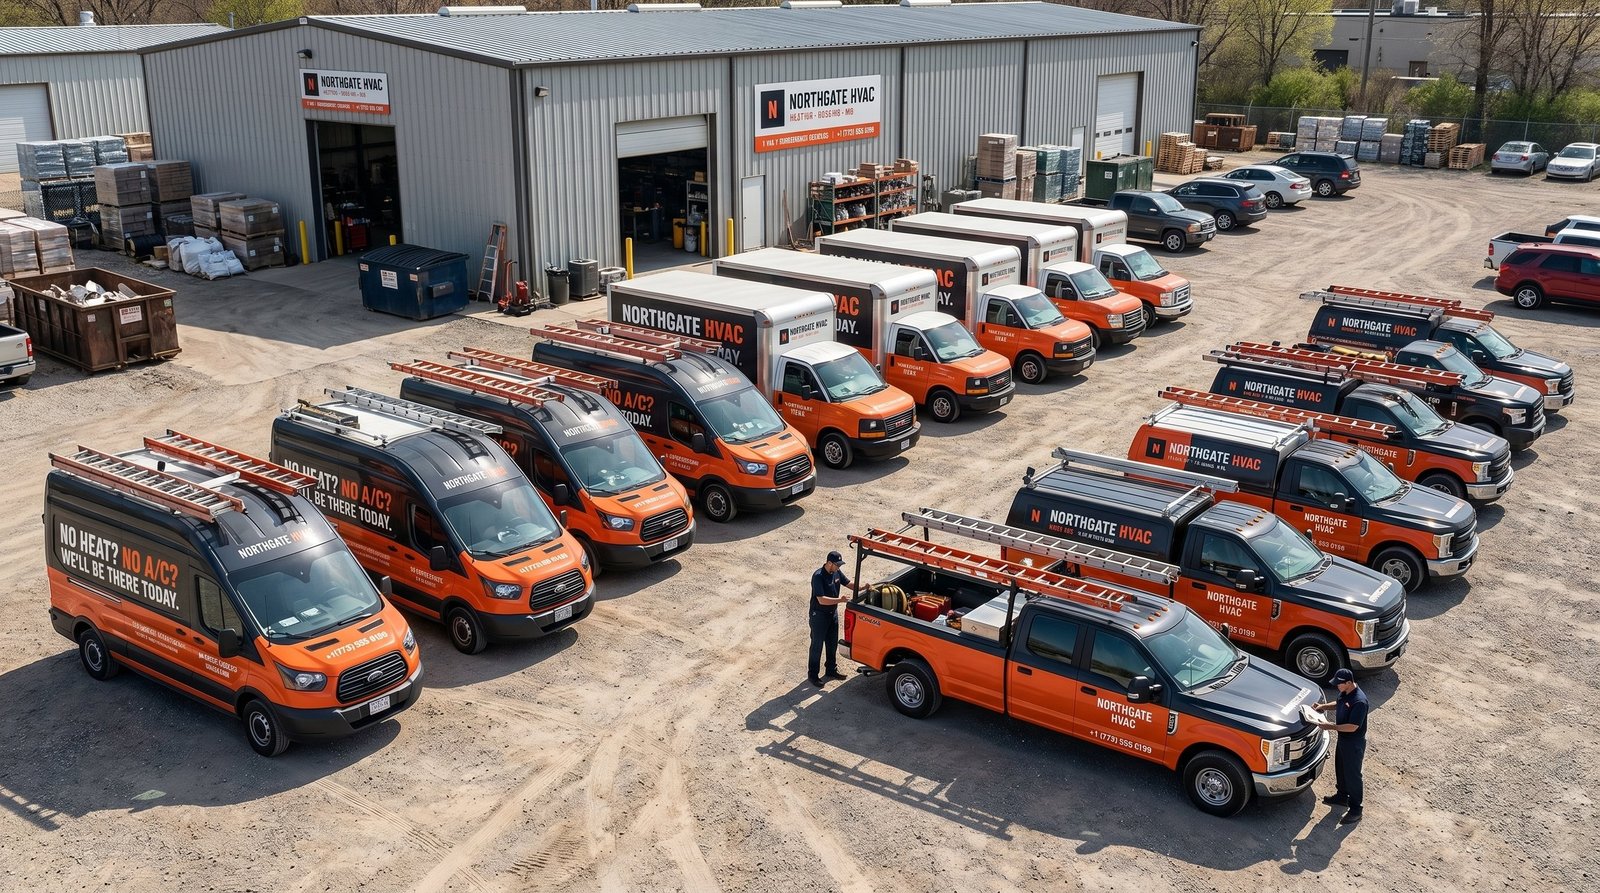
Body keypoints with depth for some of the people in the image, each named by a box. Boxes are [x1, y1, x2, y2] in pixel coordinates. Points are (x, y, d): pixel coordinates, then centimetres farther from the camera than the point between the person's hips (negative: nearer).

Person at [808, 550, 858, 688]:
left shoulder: (837, 572, -4)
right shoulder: (818, 576, -28)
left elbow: (848, 583, 8)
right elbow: (822, 600, -31)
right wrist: (840, 600, -32)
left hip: (833, 613, 8)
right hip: (819, 615, -8)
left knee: (832, 643, 19)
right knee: (817, 645, 3)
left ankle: (831, 670, 35)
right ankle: (812, 675, 15)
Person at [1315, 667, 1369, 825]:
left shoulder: (1359, 701, -33)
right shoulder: (1345, 693, -5)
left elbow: (1352, 727, -31)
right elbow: (1338, 704, 18)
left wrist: (1331, 726, -26)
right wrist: (1324, 706, 1)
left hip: (1354, 743, -9)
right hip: (1343, 739, 9)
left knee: (1352, 775, 4)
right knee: (1340, 769, 25)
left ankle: (1355, 809, 18)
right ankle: (1342, 796, 45)